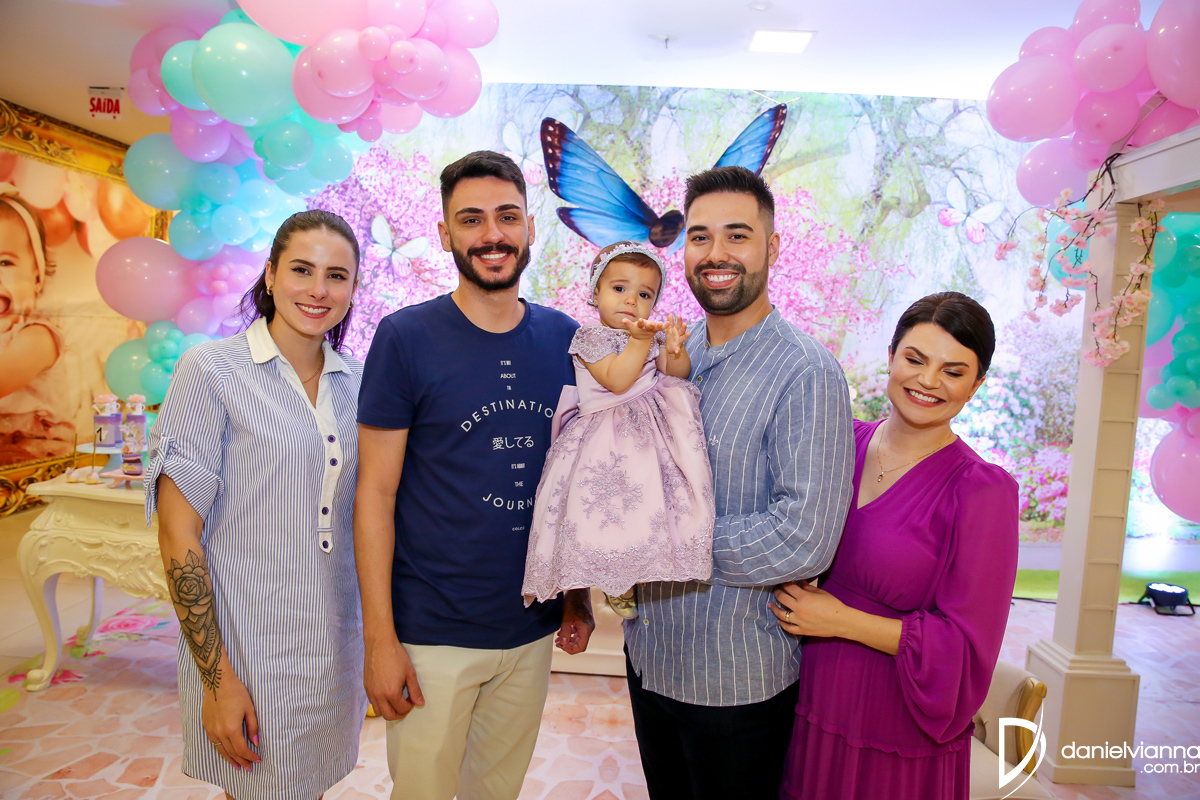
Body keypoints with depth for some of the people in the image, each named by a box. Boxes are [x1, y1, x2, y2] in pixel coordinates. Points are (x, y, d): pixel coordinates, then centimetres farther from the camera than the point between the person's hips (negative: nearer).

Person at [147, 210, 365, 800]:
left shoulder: (354, 381, 2)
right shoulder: (210, 370, -13)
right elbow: (178, 534, -13)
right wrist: (217, 679, -14)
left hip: (336, 647, 5)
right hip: (248, 651, -4)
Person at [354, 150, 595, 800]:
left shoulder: (564, 339, 1)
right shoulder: (405, 337, -11)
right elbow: (376, 493, -9)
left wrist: (577, 592, 7)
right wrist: (379, 637, -10)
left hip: (534, 626, 4)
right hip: (431, 633, -3)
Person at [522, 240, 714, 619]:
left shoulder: (652, 334, 14)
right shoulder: (590, 336, -4)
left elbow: (678, 373, 5)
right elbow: (616, 381, -17)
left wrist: (675, 349, -16)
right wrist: (641, 341, -21)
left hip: (653, 427, 6)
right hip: (607, 438, -6)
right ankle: (617, 584, 11)